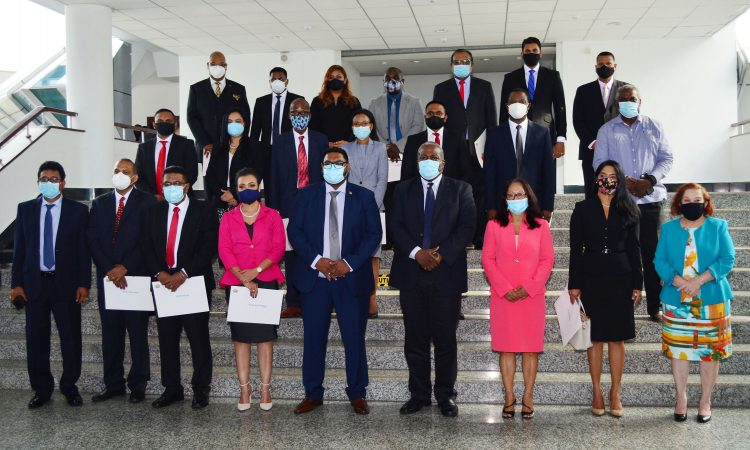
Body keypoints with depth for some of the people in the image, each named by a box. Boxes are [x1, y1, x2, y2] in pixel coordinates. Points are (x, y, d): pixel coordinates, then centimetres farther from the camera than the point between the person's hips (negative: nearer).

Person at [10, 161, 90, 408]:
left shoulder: (78, 211, 1)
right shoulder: (25, 209, 7)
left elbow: (84, 249, -1)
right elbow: (19, 248, 6)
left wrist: (83, 284, -6)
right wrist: (16, 283, 0)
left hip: (66, 283, -2)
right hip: (34, 283, 2)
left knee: (71, 338, 4)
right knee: (36, 339, 6)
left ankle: (69, 387, 19)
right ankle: (42, 389, 19)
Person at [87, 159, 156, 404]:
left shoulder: (146, 203, 1)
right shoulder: (99, 203, 12)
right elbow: (92, 240, 5)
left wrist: (124, 267, -13)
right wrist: (110, 269, -8)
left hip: (137, 277, -3)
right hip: (107, 278, 4)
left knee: (138, 334, 2)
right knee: (110, 335, 8)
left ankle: (138, 385, 11)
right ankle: (113, 384, 17)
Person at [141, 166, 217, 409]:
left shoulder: (203, 210, 0)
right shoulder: (154, 211, 13)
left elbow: (210, 245, -8)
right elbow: (146, 245, 8)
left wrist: (183, 273, -15)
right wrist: (159, 272, -8)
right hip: (164, 282, 4)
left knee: (199, 338, 0)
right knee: (167, 339, 8)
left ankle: (200, 390, 10)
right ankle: (172, 389, 19)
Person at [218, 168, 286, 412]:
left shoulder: (272, 216, 10)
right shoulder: (228, 218, 12)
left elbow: (279, 247, 1)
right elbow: (224, 250, 3)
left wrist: (256, 270, -12)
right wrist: (243, 278, -10)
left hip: (266, 281, -1)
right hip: (236, 282, 1)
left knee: (265, 335, -3)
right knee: (240, 335, 0)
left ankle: (265, 388, 1)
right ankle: (244, 389, 4)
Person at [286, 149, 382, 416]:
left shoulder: (364, 197, 5)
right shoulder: (307, 195, 8)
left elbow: (374, 234, -1)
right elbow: (294, 230, 2)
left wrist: (349, 263, -12)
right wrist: (316, 260, -12)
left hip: (352, 278, -1)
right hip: (314, 278, 1)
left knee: (355, 338, 4)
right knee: (313, 338, 5)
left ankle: (357, 394, 17)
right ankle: (312, 394, 16)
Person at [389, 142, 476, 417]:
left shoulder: (460, 190, 8)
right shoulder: (404, 190, 12)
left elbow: (467, 226, -2)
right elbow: (396, 226, 2)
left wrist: (442, 254, -13)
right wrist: (417, 252, -12)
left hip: (446, 273, -2)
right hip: (411, 274, 2)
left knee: (446, 339, 3)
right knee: (415, 339, 7)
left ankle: (446, 396, 14)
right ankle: (419, 394, 16)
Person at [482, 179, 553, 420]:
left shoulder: (540, 226, 6)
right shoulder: (494, 225, 6)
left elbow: (547, 260, 3)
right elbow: (487, 259, 2)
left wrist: (529, 287, -9)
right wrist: (505, 288, -9)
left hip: (532, 296, 0)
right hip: (502, 297, 0)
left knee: (531, 348, 2)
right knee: (506, 347, 3)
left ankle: (528, 397, 11)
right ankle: (509, 397, 10)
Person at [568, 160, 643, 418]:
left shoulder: (628, 211, 7)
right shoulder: (583, 209, 3)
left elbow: (634, 249, 7)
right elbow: (576, 249, 1)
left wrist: (637, 284, 2)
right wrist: (574, 284, -4)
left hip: (620, 280, 1)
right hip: (592, 278, -1)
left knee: (617, 338, 4)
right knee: (595, 338, 4)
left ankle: (615, 394, 12)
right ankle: (597, 393, 13)